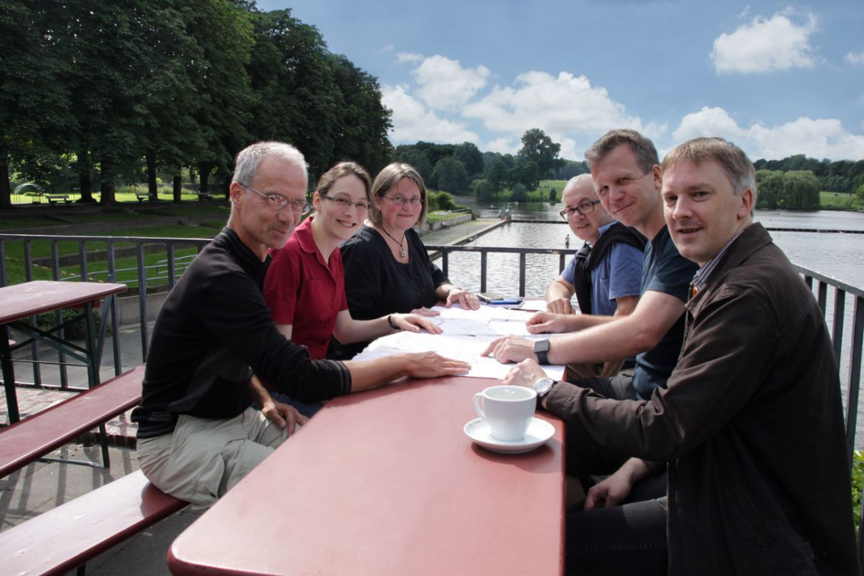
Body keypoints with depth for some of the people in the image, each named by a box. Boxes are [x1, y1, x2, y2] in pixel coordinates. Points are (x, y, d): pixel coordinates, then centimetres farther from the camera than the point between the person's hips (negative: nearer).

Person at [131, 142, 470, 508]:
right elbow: (302, 379, -31)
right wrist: (405, 364, -26)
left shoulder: (251, 262, 5)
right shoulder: (220, 278, -26)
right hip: (178, 440, -9)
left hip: (235, 417, 9)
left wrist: (263, 398, -1)